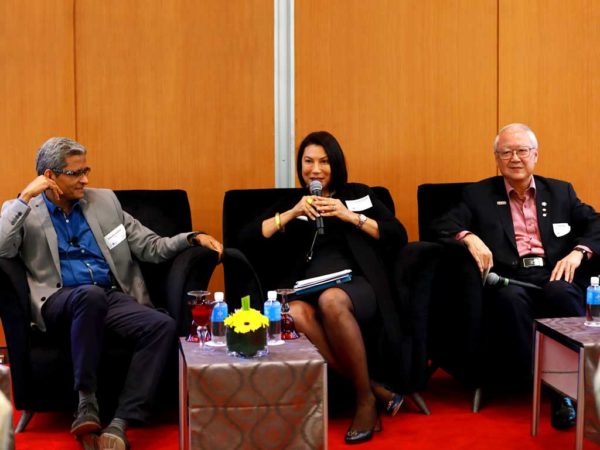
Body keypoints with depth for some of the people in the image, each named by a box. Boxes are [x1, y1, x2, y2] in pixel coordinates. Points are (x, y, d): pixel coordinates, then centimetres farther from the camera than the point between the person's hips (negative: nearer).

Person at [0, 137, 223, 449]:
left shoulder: (104, 200, 18)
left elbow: (150, 247, 18)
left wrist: (193, 238, 2)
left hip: (112, 298, 4)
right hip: (59, 303, -4)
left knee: (163, 325, -27)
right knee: (90, 293, -39)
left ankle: (120, 423, -31)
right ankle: (86, 399, -28)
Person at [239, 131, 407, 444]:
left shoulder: (357, 194, 19)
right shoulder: (291, 202, 23)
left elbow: (399, 236, 9)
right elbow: (246, 237, 11)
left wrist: (351, 217, -1)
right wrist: (293, 214, 1)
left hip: (356, 282, -2)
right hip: (310, 286, 2)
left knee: (331, 301, -39)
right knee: (295, 314, -37)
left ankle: (366, 398, -23)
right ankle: (377, 391, -29)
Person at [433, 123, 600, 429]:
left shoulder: (561, 191, 22)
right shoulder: (479, 194, 18)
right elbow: (442, 227, 7)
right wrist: (469, 237, -14)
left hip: (555, 275, 1)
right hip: (509, 280, -1)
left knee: (560, 293, -36)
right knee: (510, 297, -37)